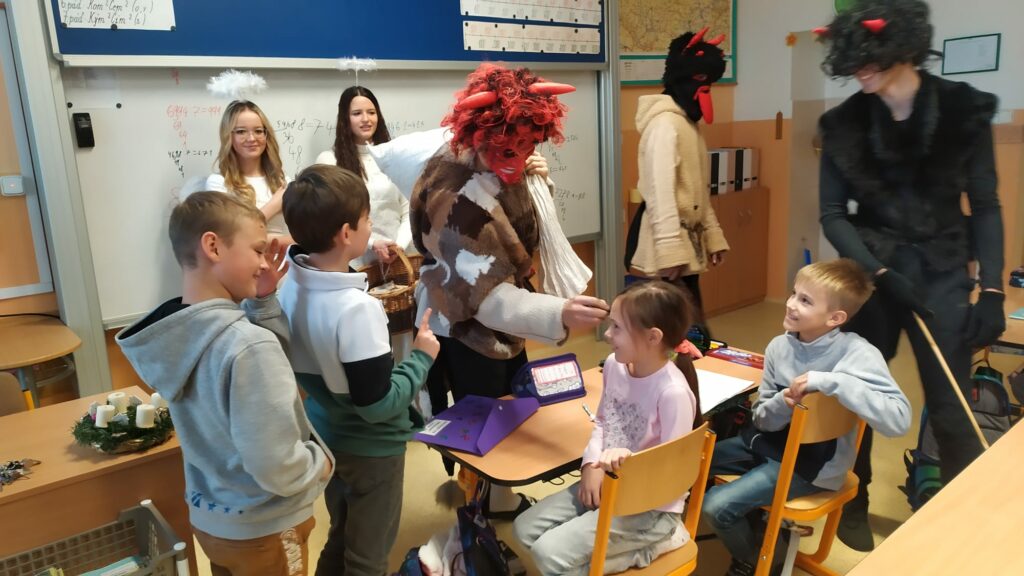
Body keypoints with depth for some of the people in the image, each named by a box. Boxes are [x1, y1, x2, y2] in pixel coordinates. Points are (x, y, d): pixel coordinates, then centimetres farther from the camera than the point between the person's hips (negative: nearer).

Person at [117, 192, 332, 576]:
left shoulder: (175, 330, -7)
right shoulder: (249, 346, -32)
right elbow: (276, 469, -32)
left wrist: (261, 303, -8)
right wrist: (321, 461, -13)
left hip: (208, 517, 8)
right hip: (262, 531, -7)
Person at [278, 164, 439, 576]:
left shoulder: (289, 287, -8)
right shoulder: (357, 309, -33)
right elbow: (378, 405, -28)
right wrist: (421, 357, -16)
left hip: (326, 435, 8)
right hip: (370, 447, -7)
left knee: (340, 539, 29)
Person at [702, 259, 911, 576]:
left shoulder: (857, 354, -21)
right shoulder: (780, 346, -5)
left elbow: (899, 419, -34)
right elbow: (762, 418, 0)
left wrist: (830, 381, -37)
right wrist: (781, 404, -23)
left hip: (812, 461, -6)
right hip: (771, 440, 6)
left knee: (716, 505, -16)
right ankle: (752, 518, 30)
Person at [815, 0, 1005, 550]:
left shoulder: (965, 111, -5)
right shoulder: (845, 123, -4)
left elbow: (985, 207, 0)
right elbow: (833, 215, -2)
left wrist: (992, 288, -6)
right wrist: (882, 272, -13)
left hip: (942, 274, -1)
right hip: (871, 273, 1)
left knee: (951, 408, 2)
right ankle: (853, 504, 29)